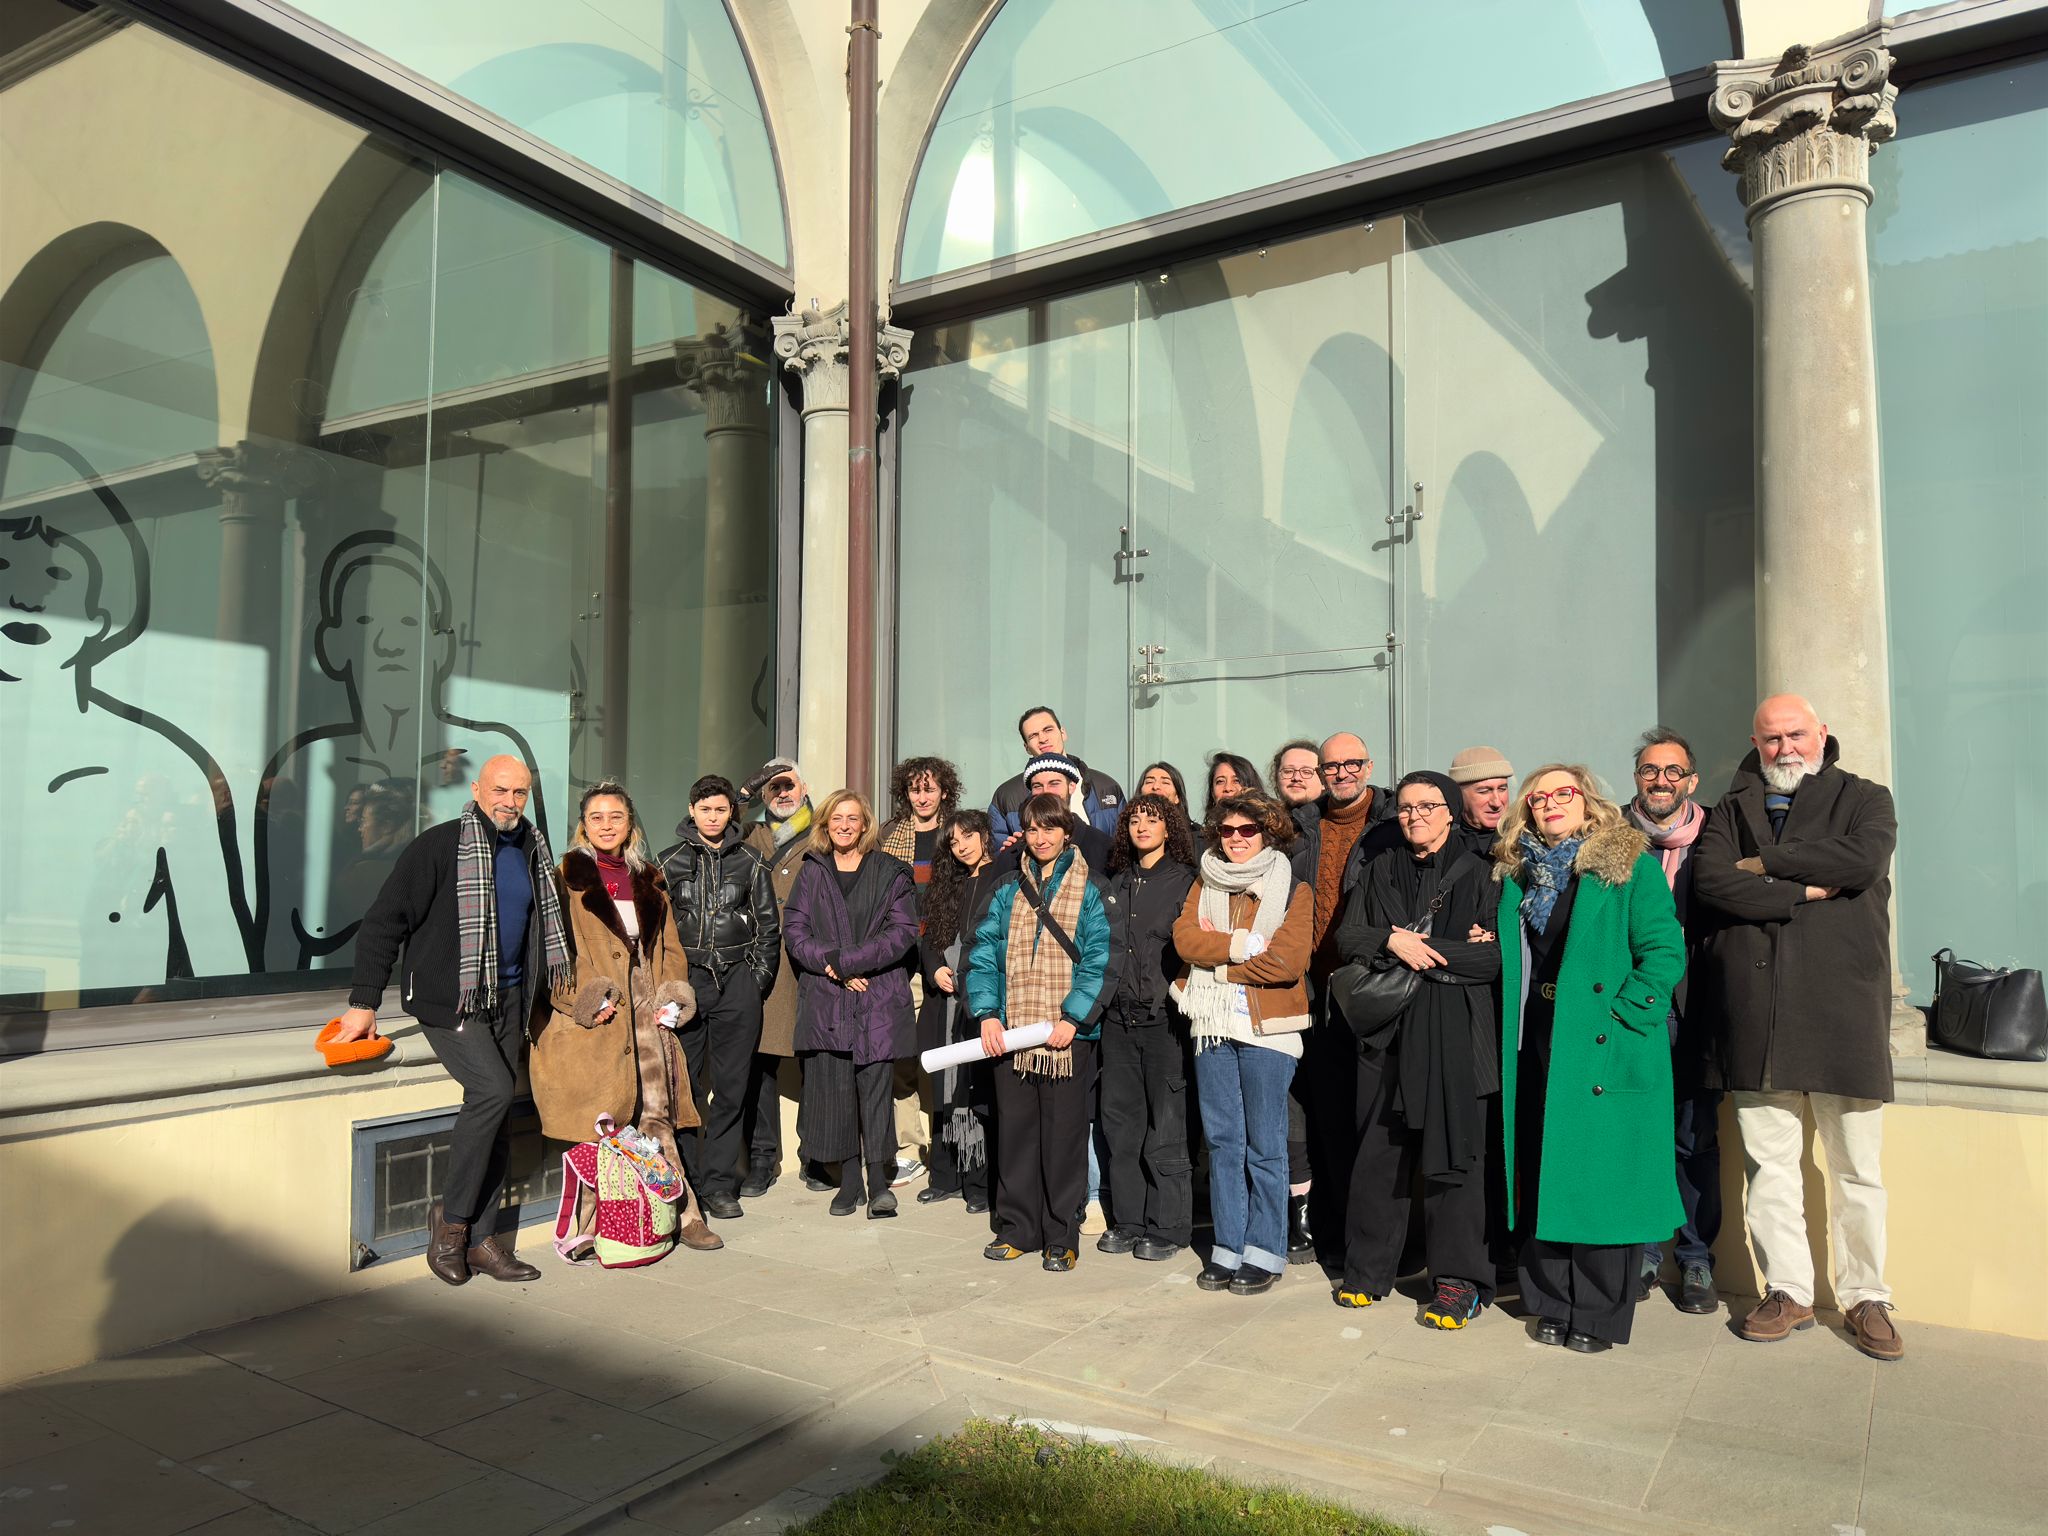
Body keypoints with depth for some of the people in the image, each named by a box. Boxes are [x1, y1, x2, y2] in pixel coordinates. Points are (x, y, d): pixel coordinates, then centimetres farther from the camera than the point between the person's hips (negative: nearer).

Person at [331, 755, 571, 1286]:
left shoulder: (532, 851, 10)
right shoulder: (440, 845, -9)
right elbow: (385, 920, -9)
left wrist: (560, 977, 20)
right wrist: (365, 1002, -12)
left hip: (507, 1001, 6)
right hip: (449, 999, -6)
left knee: (495, 1114, 6)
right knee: (493, 1089, -21)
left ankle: (481, 1238, 15)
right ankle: (451, 1215, -2)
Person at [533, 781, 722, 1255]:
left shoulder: (648, 878, 19)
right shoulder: (567, 876, 4)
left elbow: (670, 945, 20)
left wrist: (672, 997, 6)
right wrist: (585, 1001, -13)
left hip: (646, 1009, 4)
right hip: (594, 1015, -4)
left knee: (657, 1117, 3)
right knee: (602, 1123, -5)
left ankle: (681, 1215, 8)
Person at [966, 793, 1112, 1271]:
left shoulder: (1088, 890, 0)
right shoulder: (1009, 890, 11)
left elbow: (1098, 959, -6)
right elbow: (984, 954, 7)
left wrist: (1073, 1017, -16)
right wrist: (987, 1014, -6)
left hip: (1068, 1034, -3)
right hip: (1010, 1033, 3)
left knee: (1063, 1136, 4)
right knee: (1014, 1131, 10)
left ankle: (1060, 1237, 15)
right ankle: (1017, 1228, 23)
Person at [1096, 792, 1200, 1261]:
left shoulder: (1184, 881, -2)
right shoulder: (1118, 883, 14)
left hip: (1163, 1017, -5)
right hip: (1119, 1017, 5)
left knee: (1165, 1126, 0)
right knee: (1120, 1122, 9)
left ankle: (1168, 1227, 11)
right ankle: (1129, 1221, 20)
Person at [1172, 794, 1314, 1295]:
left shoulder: (1293, 890, -1)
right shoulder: (1205, 886, 13)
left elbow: (1288, 961, -14)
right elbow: (1185, 938, -4)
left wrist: (1216, 961, -8)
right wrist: (1244, 945, -14)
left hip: (1267, 1028, -4)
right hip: (1213, 1026, 4)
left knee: (1264, 1145, 2)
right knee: (1222, 1140, 9)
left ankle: (1264, 1253, 13)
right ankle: (1228, 1248, 18)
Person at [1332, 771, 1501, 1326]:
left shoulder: (1476, 873, 3)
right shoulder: (1382, 871, 13)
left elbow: (1496, 958, -6)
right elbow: (1348, 937, 5)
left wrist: (1420, 946, -10)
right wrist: (1394, 942, -12)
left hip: (1455, 1030, -3)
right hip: (1392, 1029, 3)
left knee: (1452, 1153, -2)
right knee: (1379, 1150, 3)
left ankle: (1457, 1280, 9)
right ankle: (1368, 1269, 16)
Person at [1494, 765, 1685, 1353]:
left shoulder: (1631, 867, -2)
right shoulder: (1515, 874, 13)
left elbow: (1665, 952, -8)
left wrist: (1620, 1015, -14)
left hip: (1605, 1049, -5)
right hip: (1534, 1050, 5)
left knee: (1603, 1179, 1)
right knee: (1539, 1177, 8)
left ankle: (1599, 1315, 15)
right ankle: (1552, 1302, 22)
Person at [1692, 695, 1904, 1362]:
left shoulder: (1864, 799, 11)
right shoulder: (1731, 811, 15)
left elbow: (1863, 860, -11)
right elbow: (1710, 882, -3)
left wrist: (1763, 864, -6)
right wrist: (1805, 890, -10)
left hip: (1841, 1007, -1)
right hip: (1755, 1013, 2)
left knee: (1856, 1168, 4)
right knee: (1768, 1163, 5)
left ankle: (1865, 1297, 19)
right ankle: (1788, 1293, 16)